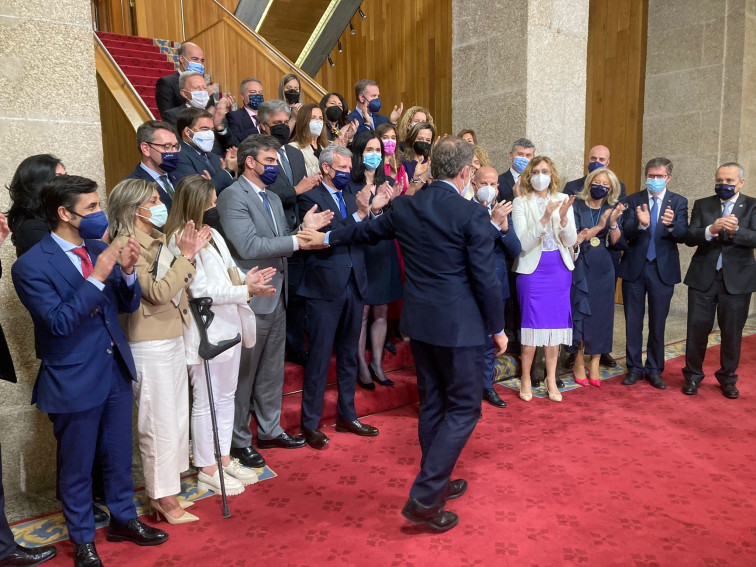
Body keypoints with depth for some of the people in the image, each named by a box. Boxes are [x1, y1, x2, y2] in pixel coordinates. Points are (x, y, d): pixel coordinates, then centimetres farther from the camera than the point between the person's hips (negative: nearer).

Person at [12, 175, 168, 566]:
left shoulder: (99, 249, 1)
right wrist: (97, 277, -28)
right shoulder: (31, 266, -15)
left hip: (116, 371, 5)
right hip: (74, 382, -5)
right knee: (77, 466, 14)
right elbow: (59, 322, -22)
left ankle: (123, 519, 40)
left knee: (118, 455, 20)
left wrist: (127, 271, -15)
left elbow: (129, 305, 4)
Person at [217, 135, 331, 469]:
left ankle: (269, 430, 32)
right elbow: (248, 246, -24)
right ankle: (238, 439, 20)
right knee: (244, 372, 5)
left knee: (272, 369, 17)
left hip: (277, 295, 8)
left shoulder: (273, 198, 15)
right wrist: (298, 240, -22)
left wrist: (304, 228, -5)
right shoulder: (233, 196, -13)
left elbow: (279, 245, 12)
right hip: (251, 298, -8)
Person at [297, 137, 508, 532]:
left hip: (420, 321, 7)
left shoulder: (404, 207, 3)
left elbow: (368, 230, 19)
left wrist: (327, 238, 37)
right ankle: (423, 499, 0)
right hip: (459, 325, -6)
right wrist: (497, 328, 0)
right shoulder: (472, 214, -14)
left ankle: (437, 483, 33)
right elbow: (484, 279, -13)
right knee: (463, 409, 4)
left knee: (432, 404, 18)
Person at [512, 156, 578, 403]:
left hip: (560, 270, 3)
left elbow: (571, 241, -1)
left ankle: (551, 379, 22)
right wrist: (544, 218, -24)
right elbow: (523, 243, -14)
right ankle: (526, 380, 15)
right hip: (533, 270, -3)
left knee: (555, 325, 9)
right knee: (532, 325, 1)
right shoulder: (521, 203, -5)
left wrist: (563, 217, -18)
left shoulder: (563, 200, 3)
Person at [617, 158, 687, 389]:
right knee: (633, 322, 8)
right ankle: (634, 368, 21)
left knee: (658, 323, 8)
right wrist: (641, 224, -33)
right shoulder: (633, 200, 1)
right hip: (634, 268, 0)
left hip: (663, 270, 0)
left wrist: (671, 224, -33)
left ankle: (654, 370, 22)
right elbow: (626, 233, -12)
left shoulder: (679, 202, 2)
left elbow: (682, 235, -12)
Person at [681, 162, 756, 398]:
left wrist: (735, 231, -31)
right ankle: (693, 375, 19)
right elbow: (689, 237, -6)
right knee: (697, 328, 4)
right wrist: (711, 230, -25)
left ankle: (728, 379, 24)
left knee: (732, 332, 7)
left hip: (737, 279, -1)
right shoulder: (702, 205, 6)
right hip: (703, 277, 1)